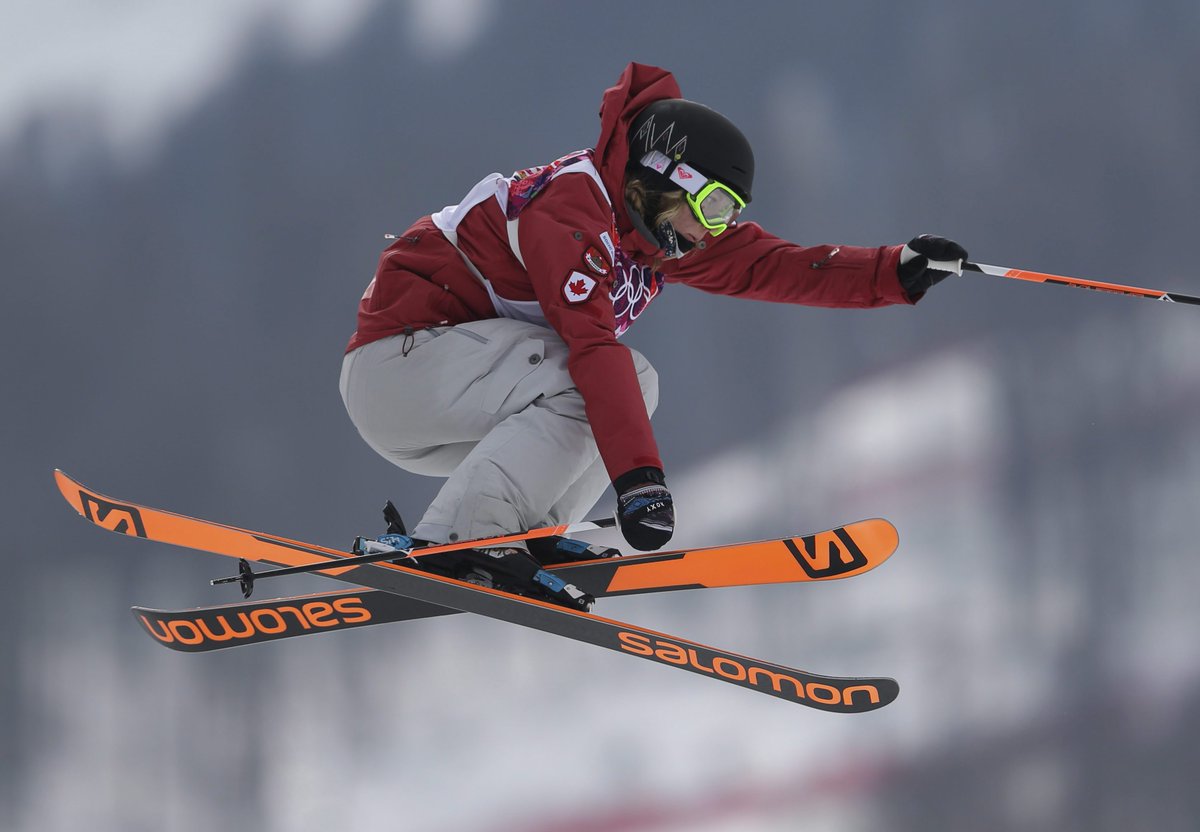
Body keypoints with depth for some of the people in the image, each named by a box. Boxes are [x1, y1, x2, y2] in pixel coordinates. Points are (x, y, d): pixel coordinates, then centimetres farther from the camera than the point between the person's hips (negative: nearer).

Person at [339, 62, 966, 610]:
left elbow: (770, 267, 6)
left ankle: (523, 535, -5)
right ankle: (449, 545, -30)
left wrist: (897, 272, -5)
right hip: (399, 362, -10)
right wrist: (638, 475, -39)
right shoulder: (568, 205, -22)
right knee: (586, 382, -26)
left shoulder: (655, 227, 7)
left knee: (635, 385, 5)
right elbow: (592, 344, -32)